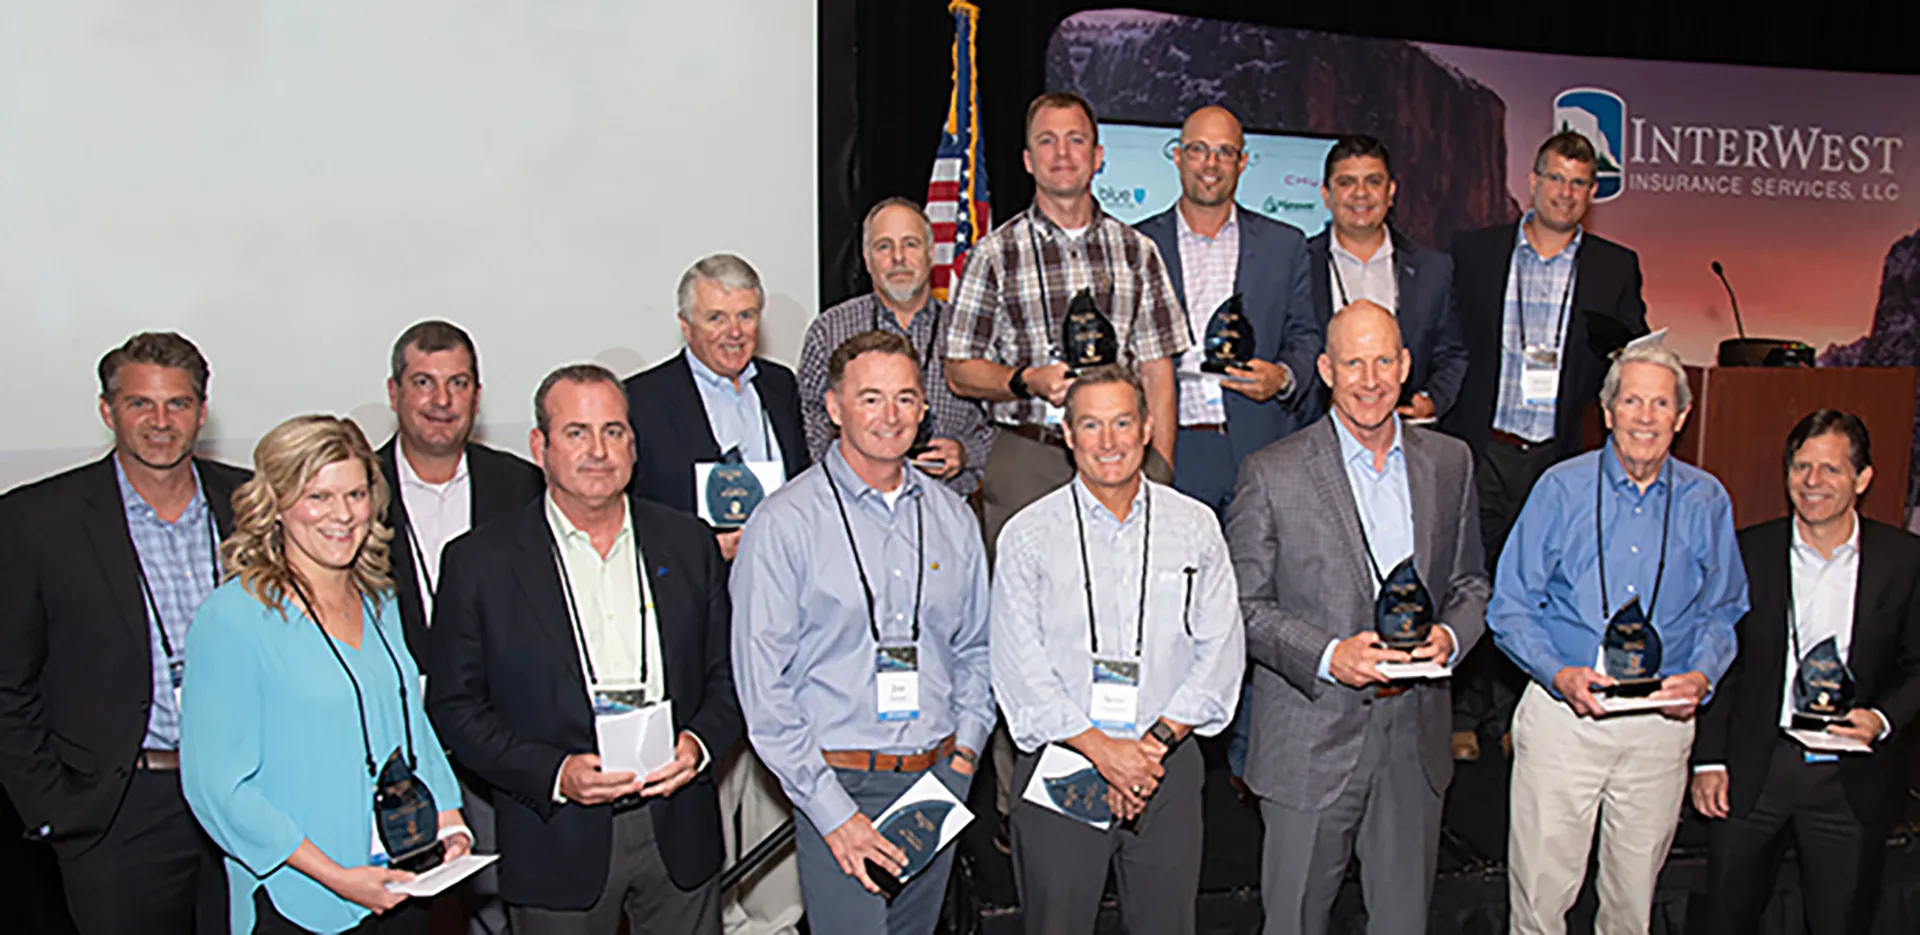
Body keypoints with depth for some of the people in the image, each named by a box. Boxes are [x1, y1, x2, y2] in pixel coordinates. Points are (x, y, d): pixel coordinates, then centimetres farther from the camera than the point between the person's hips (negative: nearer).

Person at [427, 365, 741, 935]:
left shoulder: (689, 544, 4)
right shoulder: (480, 563, -4)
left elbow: (728, 677, 8)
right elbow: (454, 706, -3)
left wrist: (698, 744, -10)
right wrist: (554, 773, -15)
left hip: (679, 830, 2)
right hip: (559, 845, -2)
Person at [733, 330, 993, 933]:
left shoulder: (952, 516, 7)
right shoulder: (785, 523, -8)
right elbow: (763, 685, -11)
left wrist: (964, 750, 5)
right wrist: (832, 812, -13)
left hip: (939, 780, 5)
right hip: (839, 785, -4)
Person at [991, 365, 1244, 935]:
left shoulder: (1195, 526, 5)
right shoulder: (1028, 535, -2)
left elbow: (1220, 650, 1)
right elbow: (1019, 669, -6)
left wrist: (1157, 742, -9)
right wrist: (1101, 750, -14)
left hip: (1168, 769, 2)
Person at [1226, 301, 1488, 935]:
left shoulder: (1449, 463, 6)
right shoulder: (1272, 473, -8)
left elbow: (1470, 584, 13)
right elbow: (1244, 605, -6)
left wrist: (1449, 635, -8)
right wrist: (1327, 656, -20)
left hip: (1415, 738, 4)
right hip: (1312, 741, -3)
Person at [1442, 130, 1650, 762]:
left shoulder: (1616, 268, 9)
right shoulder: (1474, 251, 6)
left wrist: (1619, 343, -13)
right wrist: (1443, 430, -4)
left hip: (1562, 455, 1)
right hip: (1484, 450, -1)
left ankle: (1513, 716, 20)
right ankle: (1463, 714, 16)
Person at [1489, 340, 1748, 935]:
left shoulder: (1706, 501, 4)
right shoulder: (1561, 488, -3)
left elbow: (1722, 612, 13)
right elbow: (1510, 608, -2)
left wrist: (1700, 675, -7)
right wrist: (1560, 674, -18)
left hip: (1662, 723, 2)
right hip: (1562, 713, -2)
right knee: (1541, 885, 1)